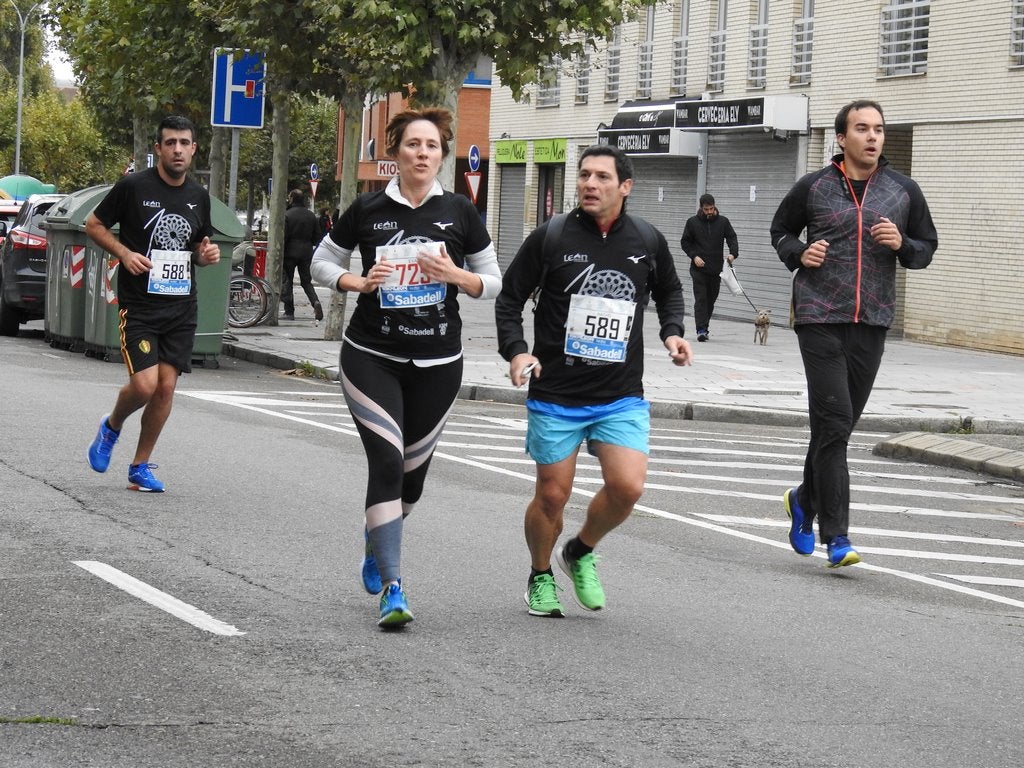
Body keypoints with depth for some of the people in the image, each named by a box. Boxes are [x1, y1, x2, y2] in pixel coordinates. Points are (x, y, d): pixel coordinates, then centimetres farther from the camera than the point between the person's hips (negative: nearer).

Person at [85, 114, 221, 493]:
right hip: (138, 305, -4)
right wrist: (124, 253, -14)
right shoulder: (133, 186, -7)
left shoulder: (198, 196, 8)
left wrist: (207, 253, -2)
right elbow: (94, 224, 2)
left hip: (182, 306, 5)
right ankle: (111, 427, 19)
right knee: (144, 385, -15)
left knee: (166, 386, 1)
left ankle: (140, 466, 15)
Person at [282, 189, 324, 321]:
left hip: (290, 252, -4)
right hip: (306, 253, 4)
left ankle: (289, 311, 4)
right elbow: (318, 236, 8)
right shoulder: (311, 215, 5)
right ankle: (315, 302, -13)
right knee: (306, 281, 13)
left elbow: (283, 237, -14)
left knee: (287, 281, 6)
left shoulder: (287, 215, -11)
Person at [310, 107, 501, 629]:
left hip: (438, 363, 2)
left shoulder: (459, 213, 1)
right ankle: (392, 590, -15)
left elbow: (494, 282, 7)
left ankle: (376, 538, 45)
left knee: (413, 470, 11)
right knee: (387, 462, -16)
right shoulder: (368, 211, -2)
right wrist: (357, 282, -9)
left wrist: (458, 276, -13)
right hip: (372, 357, -2)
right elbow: (322, 263, 11)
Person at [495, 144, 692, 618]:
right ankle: (541, 577, 31)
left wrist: (672, 331, 4)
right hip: (555, 395, -1)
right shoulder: (550, 237, -5)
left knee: (627, 486, -14)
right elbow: (509, 298, 3)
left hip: (622, 397, 2)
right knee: (552, 494, 4)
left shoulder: (648, 242, 2)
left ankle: (581, 553, 16)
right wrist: (515, 351, -12)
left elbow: (670, 290, 22)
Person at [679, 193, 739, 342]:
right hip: (698, 269, -2)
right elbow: (685, 242, 6)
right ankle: (701, 330, -15)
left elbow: (732, 238, 2)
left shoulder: (723, 222, 5)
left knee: (711, 299, 9)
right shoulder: (693, 222, 3)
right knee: (700, 299, -11)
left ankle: (705, 327, 22)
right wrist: (694, 256, -9)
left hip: (716, 268, 2)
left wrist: (733, 253, -18)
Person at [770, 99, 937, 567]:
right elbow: (780, 230, 16)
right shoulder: (813, 188, 2)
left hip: (872, 323, 3)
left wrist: (902, 245, -7)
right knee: (833, 422, -10)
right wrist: (799, 253, -4)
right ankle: (836, 536, -9)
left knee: (840, 424, 12)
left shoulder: (903, 191, 7)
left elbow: (928, 247, 15)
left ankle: (804, 501, 36)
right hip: (820, 319, -3)